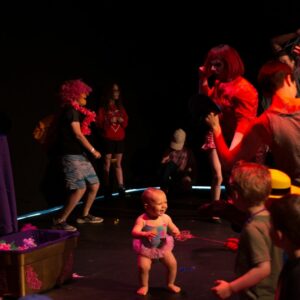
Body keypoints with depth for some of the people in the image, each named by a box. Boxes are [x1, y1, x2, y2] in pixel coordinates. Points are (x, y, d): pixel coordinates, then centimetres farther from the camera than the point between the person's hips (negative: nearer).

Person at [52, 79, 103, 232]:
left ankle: (85, 215, 26)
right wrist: (93, 150, -11)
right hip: (72, 155, -10)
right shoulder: (71, 110, -13)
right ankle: (60, 221, -9)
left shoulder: (77, 111, 17)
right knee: (80, 189, -15)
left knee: (94, 184, 11)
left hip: (80, 154, 10)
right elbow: (78, 134, -16)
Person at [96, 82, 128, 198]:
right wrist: (109, 121, -20)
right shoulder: (103, 108, 0)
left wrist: (122, 121, -8)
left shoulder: (120, 107, 14)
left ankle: (121, 187, -1)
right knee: (107, 164, -5)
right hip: (108, 139, -4)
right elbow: (99, 123, -5)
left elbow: (126, 122, 14)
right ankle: (107, 188, -3)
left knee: (118, 164, 4)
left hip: (119, 138, 4)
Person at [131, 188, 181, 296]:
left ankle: (171, 284, 22)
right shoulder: (142, 219, -24)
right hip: (146, 248, -3)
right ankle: (144, 286, 7)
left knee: (173, 264, -4)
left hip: (163, 247, 3)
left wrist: (176, 232, -24)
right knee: (143, 267, -20)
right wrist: (145, 234, -54)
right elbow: (134, 232, -35)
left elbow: (174, 229, 1)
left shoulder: (165, 218, -11)